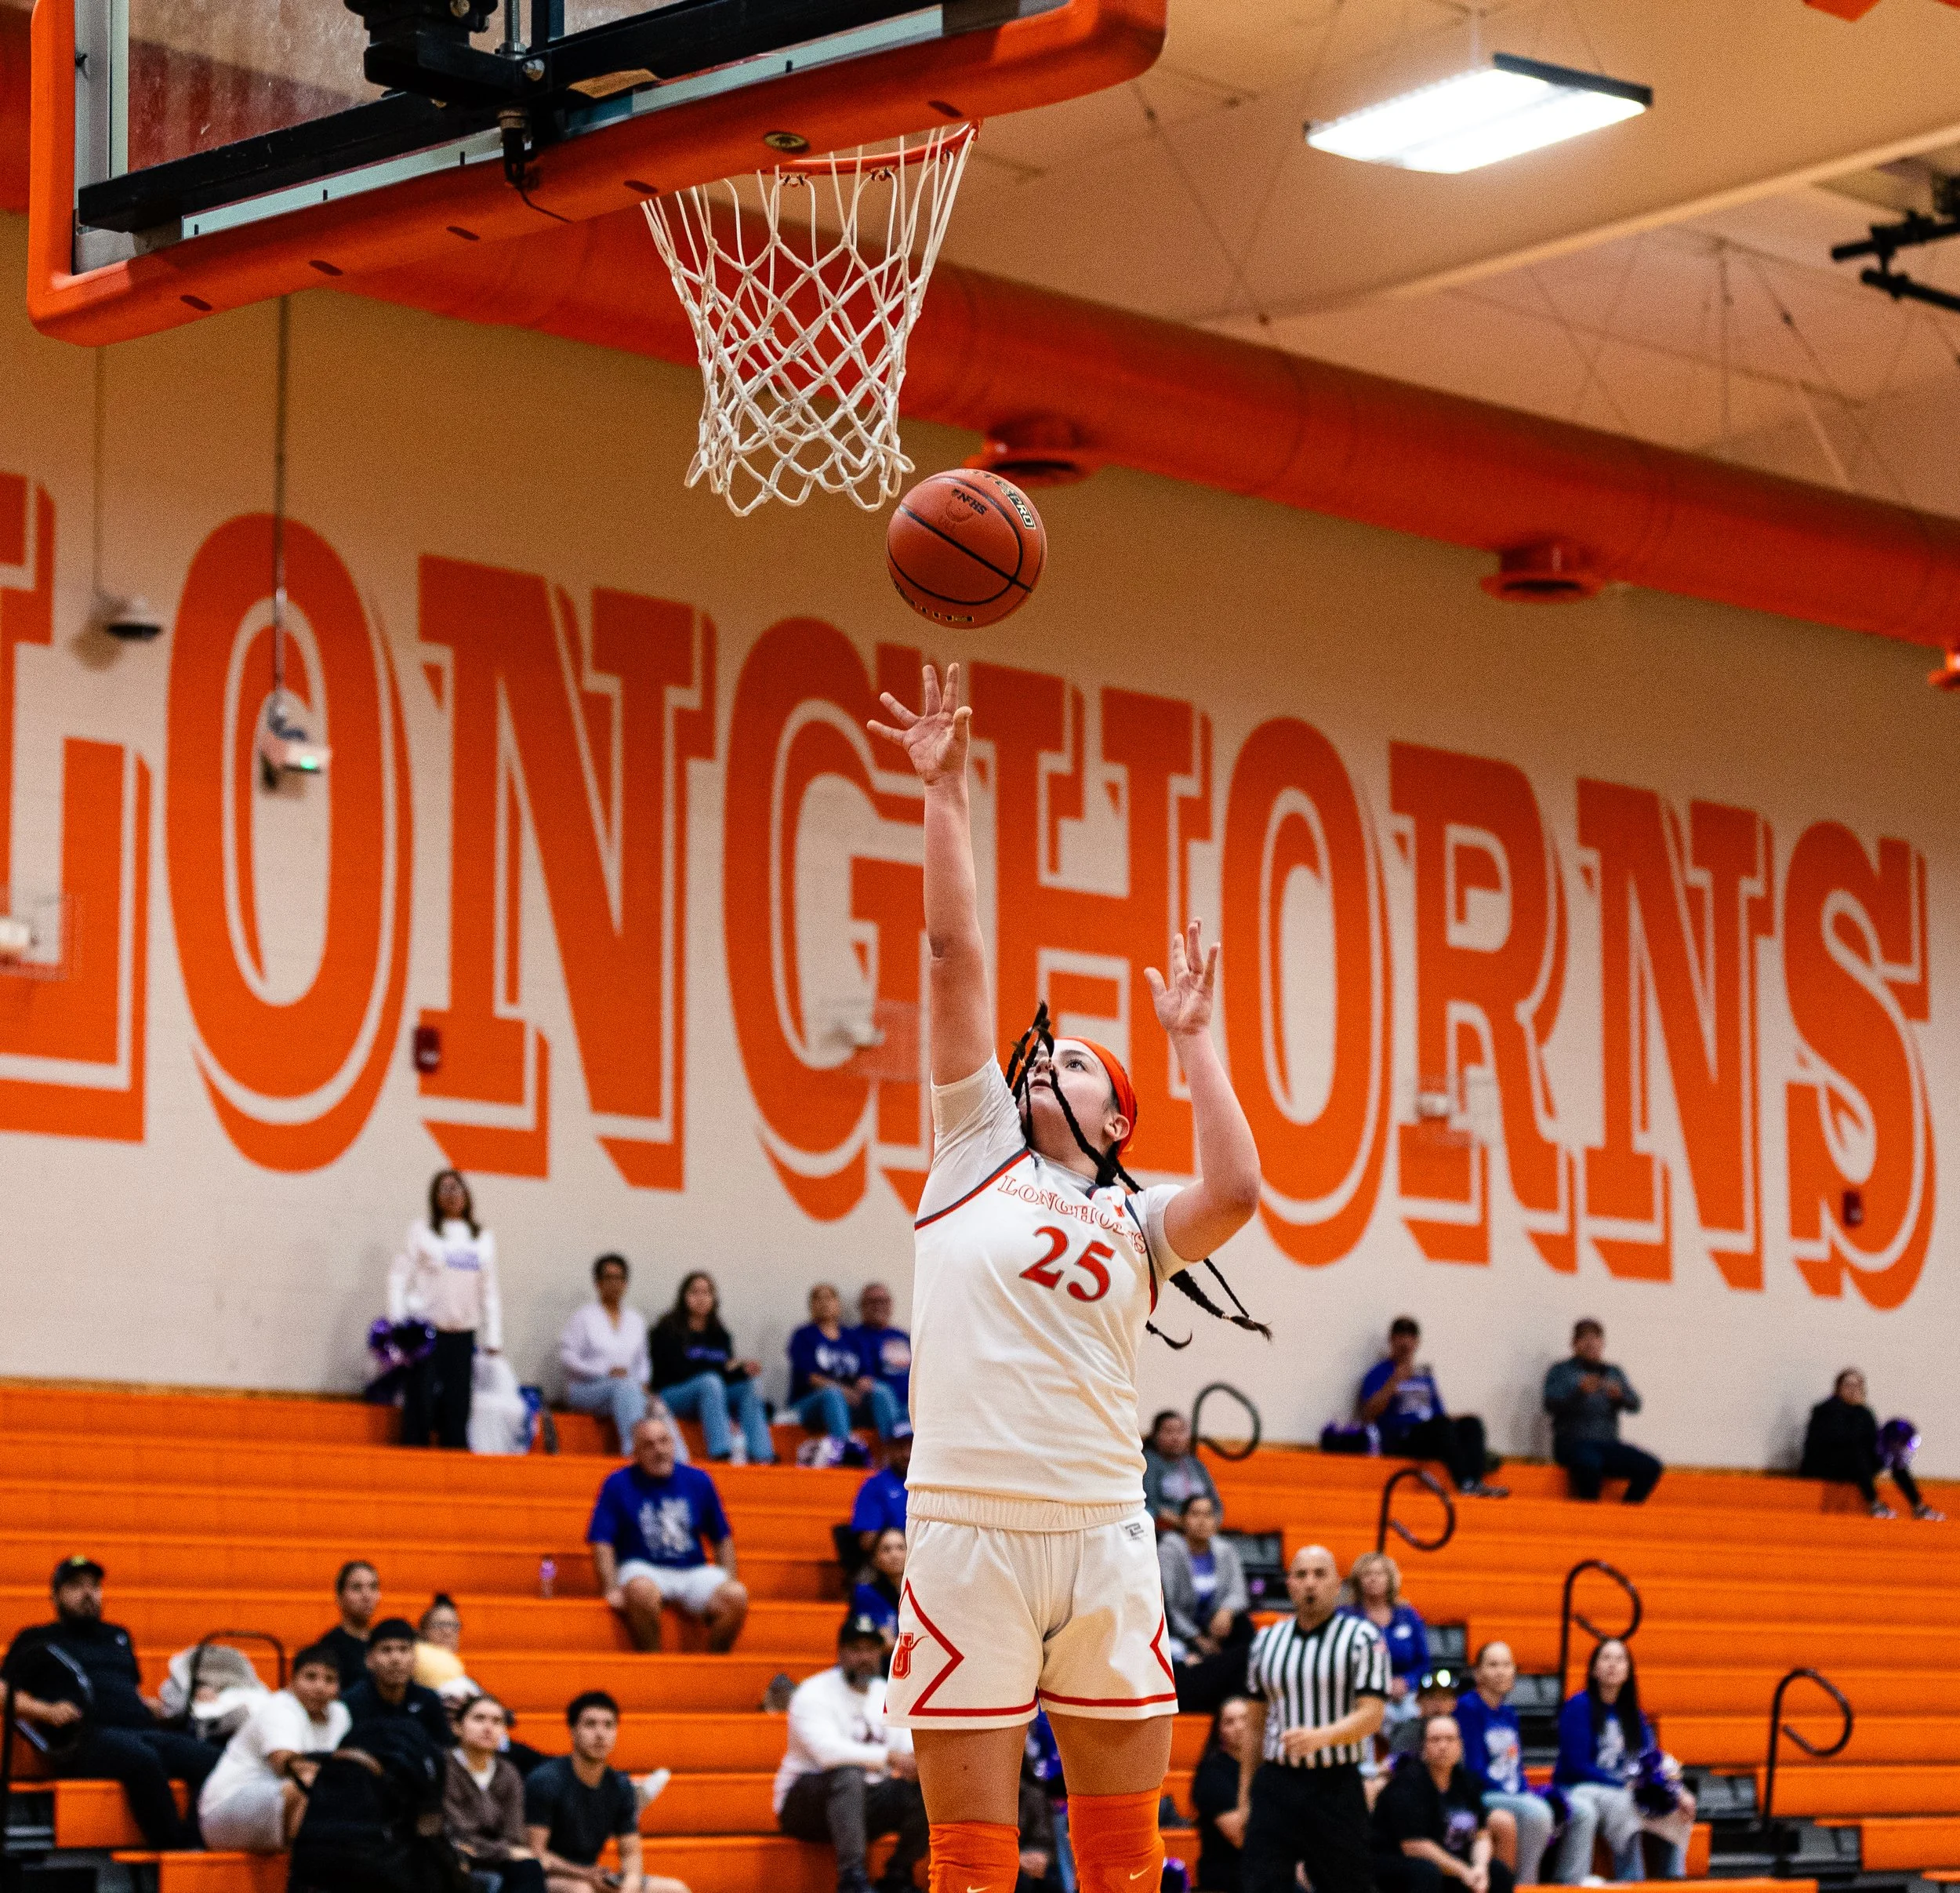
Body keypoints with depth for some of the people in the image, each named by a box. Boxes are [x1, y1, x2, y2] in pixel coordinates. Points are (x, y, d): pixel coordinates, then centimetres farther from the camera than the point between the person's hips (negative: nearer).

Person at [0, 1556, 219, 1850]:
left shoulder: (118, 1637, 35)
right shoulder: (36, 1640, 20)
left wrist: (153, 1705, 16)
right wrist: (46, 1711, -8)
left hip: (145, 1729, 5)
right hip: (84, 1738, -5)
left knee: (210, 1760, -28)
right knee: (142, 1758, -41)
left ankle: (197, 1845, -42)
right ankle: (174, 1848, -41)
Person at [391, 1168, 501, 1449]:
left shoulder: (484, 1239, 13)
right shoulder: (421, 1233, 3)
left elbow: (489, 1291, 15)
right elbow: (399, 1277, 1)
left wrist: (493, 1338, 9)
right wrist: (399, 1324, -7)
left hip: (462, 1335, 3)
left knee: (457, 1410, 0)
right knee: (420, 1408, -5)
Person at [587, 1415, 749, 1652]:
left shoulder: (698, 1481, 10)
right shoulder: (618, 1485, 2)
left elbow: (722, 1539, 16)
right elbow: (602, 1543, -4)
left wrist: (729, 1582, 4)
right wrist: (611, 1589, -16)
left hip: (693, 1570, 3)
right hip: (642, 1569, -3)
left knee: (736, 1597, -25)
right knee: (642, 1590, -39)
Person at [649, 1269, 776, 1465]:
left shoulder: (719, 1335, 15)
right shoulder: (668, 1330, -1)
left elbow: (728, 1375, 6)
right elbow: (680, 1369, -14)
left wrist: (744, 1369, -17)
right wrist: (724, 1367, -18)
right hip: (670, 1396, -5)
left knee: (748, 1386, -21)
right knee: (709, 1381, -34)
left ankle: (761, 1456, -38)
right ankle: (722, 1451, -47)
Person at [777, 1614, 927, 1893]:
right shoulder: (814, 1694, -12)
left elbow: (911, 1750, -1)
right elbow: (827, 1750, -30)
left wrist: (921, 1763, -26)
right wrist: (889, 1757, -36)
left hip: (866, 1802, 6)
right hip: (804, 1804, -6)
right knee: (849, 1773, -37)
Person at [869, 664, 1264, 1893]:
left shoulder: (1139, 1224, 14)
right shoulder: (979, 1148, 13)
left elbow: (1234, 1192, -8)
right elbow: (956, 953, 8)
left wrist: (1191, 1040, 3)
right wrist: (947, 790, 5)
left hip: (1105, 1537, 1)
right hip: (968, 1526, -1)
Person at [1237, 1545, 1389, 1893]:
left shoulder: (1363, 1639, -1)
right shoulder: (1266, 1641, 11)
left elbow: (1370, 1717, -11)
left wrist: (1321, 1736, -29)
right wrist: (1245, 1795, 15)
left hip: (1335, 1789, -3)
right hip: (1275, 1786, 3)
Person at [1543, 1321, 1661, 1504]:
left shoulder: (1614, 1373, 19)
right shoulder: (1562, 1370, 9)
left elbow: (1635, 1405, 8)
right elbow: (1551, 1404, -7)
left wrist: (1619, 1394, -15)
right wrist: (1579, 1391, -23)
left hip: (1609, 1444, 4)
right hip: (1573, 1443, -4)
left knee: (1650, 1467, -19)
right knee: (1589, 1465, -39)